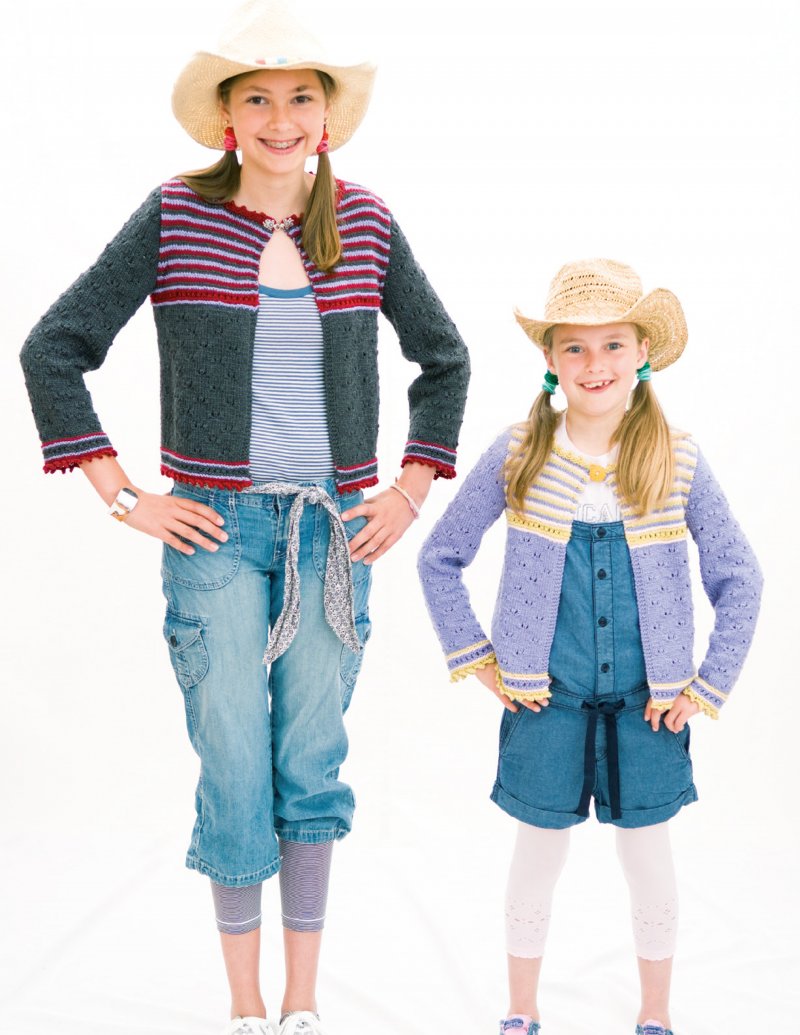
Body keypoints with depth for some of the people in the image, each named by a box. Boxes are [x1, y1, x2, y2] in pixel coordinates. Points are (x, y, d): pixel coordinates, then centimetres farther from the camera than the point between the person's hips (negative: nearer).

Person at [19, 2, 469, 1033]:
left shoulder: (365, 223, 3)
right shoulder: (175, 217, -5)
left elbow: (443, 360, 15)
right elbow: (54, 349, -3)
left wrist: (410, 491, 8)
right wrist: (123, 497, -6)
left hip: (335, 528, 2)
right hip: (217, 528, -2)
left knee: (311, 766, 8)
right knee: (233, 764, 1)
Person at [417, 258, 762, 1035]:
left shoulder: (677, 463, -6)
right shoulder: (517, 458, -7)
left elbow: (738, 580, 1)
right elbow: (439, 559, 2)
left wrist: (709, 686, -2)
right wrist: (476, 660, -1)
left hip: (646, 703, 1)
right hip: (545, 699, 0)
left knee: (650, 863, 12)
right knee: (538, 859, 12)